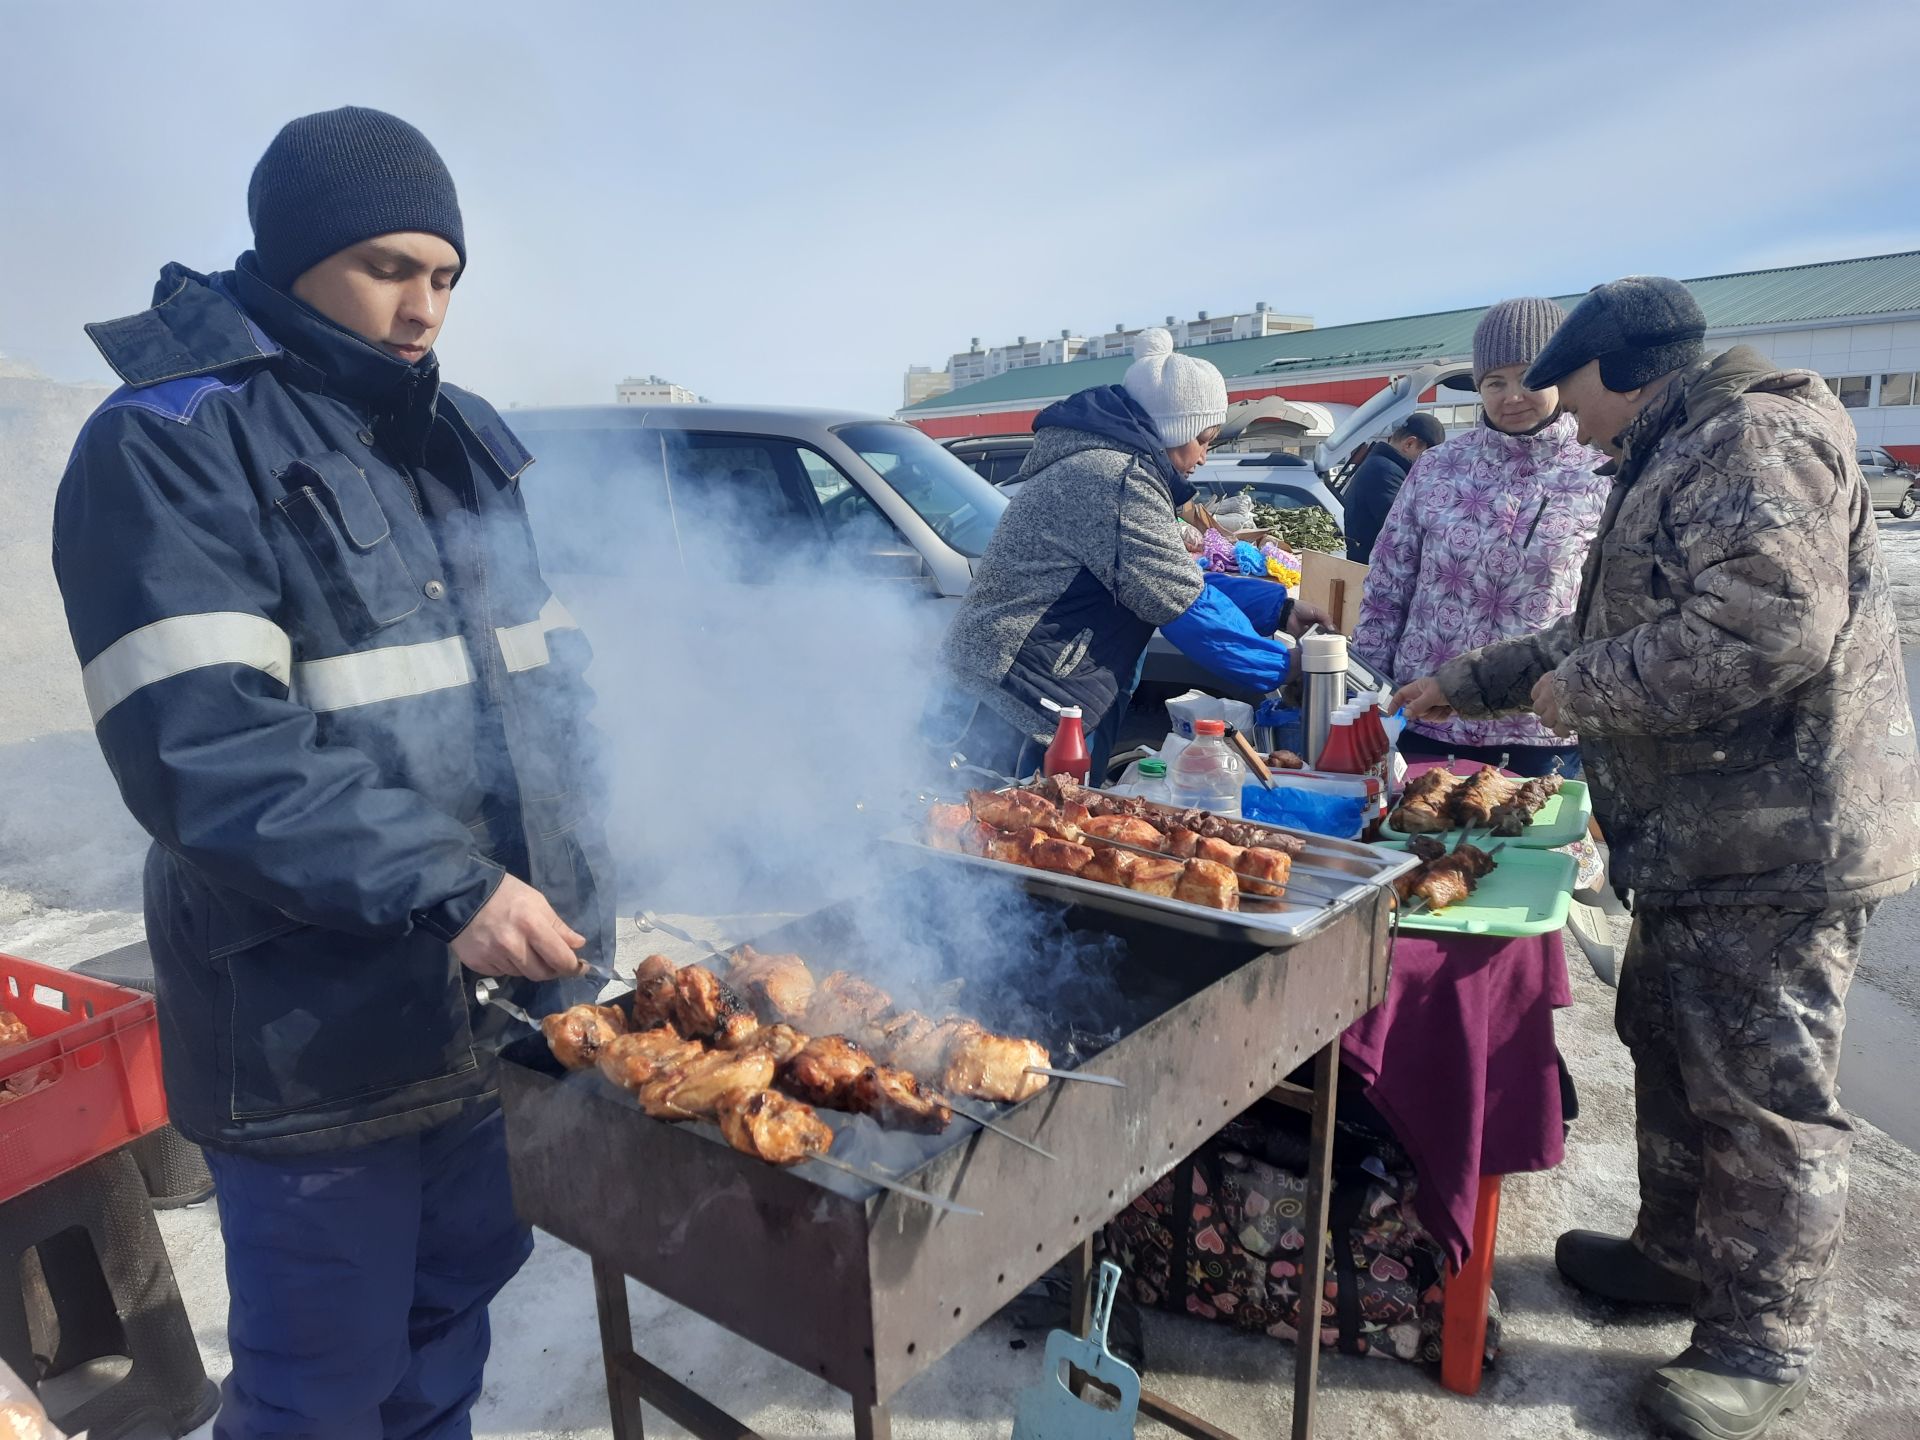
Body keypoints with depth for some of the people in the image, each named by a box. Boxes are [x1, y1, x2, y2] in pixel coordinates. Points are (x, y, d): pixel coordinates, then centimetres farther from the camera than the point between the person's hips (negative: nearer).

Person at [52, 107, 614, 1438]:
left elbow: (546, 669, 15)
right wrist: (440, 887, -28)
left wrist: (573, 879, 7)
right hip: (319, 1030, -6)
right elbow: (200, 750, -21)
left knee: (456, 1301, 23)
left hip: (501, 992, 6)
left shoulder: (461, 438, 11)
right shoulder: (169, 447, -11)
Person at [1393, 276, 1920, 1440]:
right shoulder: (1680, 462, 19)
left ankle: (1763, 1344, 18)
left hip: (1782, 843, -11)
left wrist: (1581, 690, -18)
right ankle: (1681, 1255, 38)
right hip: (1702, 841, 11)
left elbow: (1770, 623, -29)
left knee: (1764, 1096, 2)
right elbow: (1603, 634, 27)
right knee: (1670, 1051, 20)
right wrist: (1470, 681, 27)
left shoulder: (1756, 438, -15)